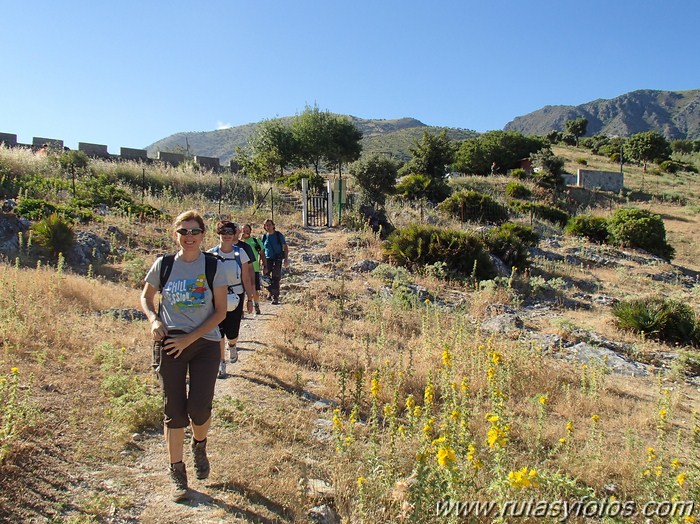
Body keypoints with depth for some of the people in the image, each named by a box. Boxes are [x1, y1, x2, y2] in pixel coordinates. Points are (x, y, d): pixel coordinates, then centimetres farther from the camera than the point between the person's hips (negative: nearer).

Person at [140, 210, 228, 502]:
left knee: (199, 409, -6)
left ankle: (199, 445, 30)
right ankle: (177, 472, 23)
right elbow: (146, 296, 16)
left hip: (205, 344, -1)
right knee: (174, 410, 4)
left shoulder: (213, 267, -3)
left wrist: (189, 338, -11)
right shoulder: (163, 265, 1)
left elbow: (221, 312, -3)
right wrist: (154, 320, -5)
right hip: (170, 343, 1)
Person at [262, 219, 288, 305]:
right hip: (267, 259, 3)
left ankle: (276, 297, -1)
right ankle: (271, 292, 25)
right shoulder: (264, 237, 7)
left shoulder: (279, 235, 0)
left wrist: (286, 259, -7)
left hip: (277, 259, -3)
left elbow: (285, 247, 2)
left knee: (275, 278, -7)